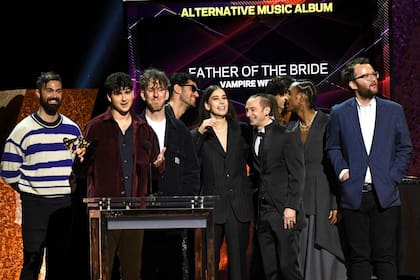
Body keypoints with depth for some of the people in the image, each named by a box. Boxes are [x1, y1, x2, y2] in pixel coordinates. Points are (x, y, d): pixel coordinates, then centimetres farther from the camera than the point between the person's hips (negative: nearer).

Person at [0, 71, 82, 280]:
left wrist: (69, 190, 8)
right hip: (35, 206, -4)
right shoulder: (23, 130, -4)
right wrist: (29, 192, 2)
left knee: (61, 262, 8)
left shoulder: (72, 129, 8)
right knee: (32, 261, -4)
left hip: (66, 205, 4)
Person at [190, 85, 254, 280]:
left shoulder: (241, 130, 11)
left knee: (238, 260, 3)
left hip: (239, 205, 2)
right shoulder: (198, 134, 5)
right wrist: (200, 132, -17)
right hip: (213, 204, -2)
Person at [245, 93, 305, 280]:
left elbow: (297, 174, -8)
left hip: (284, 213, -6)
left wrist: (291, 207, -15)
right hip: (263, 214, 6)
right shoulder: (253, 137, 16)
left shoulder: (286, 135, -4)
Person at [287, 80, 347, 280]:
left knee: (324, 255, -3)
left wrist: (337, 204, -14)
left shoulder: (327, 124, -6)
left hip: (323, 202, -6)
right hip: (299, 201, 6)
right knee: (302, 254, 4)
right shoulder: (293, 130, 14)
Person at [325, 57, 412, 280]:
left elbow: (405, 148, 9)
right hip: (354, 195, 0)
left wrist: (393, 178, -1)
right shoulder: (339, 113, 5)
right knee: (359, 257, 5)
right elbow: (332, 148, 11)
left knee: (385, 256, 0)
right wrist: (342, 171, -4)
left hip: (385, 195, 0)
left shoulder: (394, 110, 6)